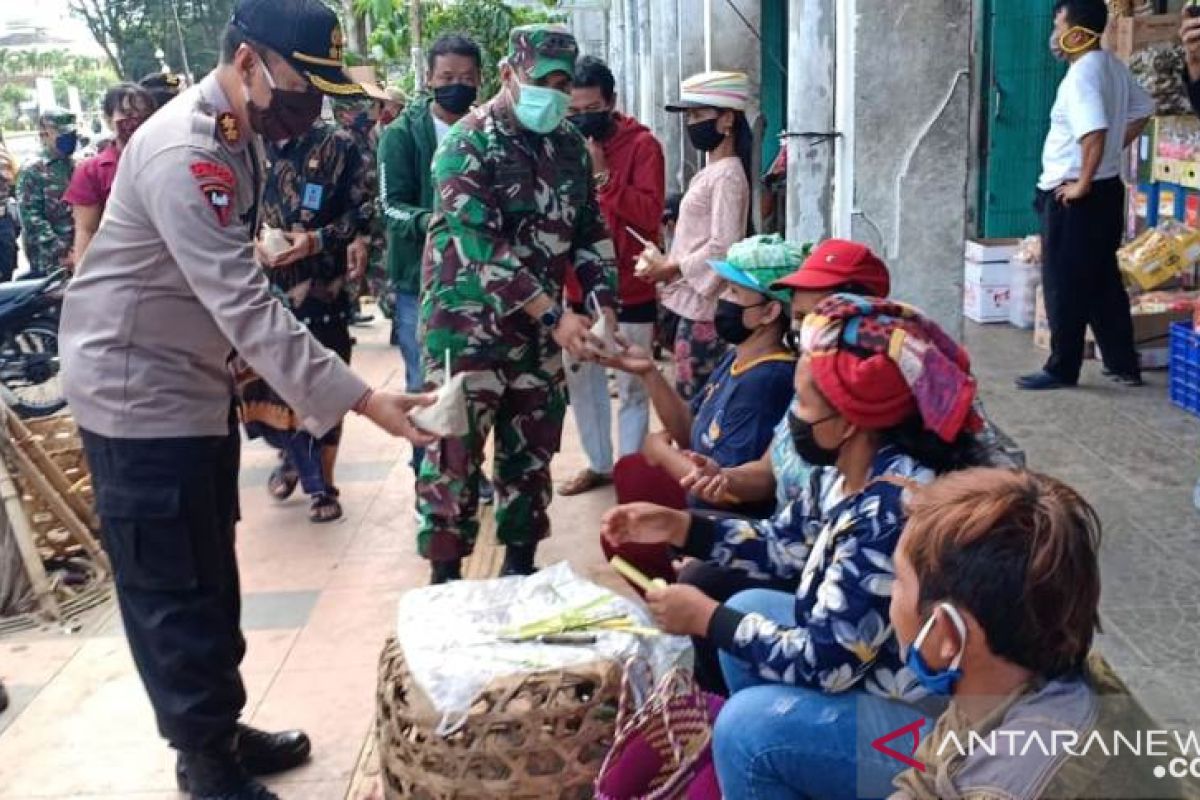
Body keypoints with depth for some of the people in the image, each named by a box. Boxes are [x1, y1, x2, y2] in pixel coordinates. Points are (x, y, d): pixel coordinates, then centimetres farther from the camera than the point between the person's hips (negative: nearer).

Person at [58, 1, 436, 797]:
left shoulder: (237, 137, 5)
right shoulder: (184, 152, -26)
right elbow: (247, 307, -32)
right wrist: (364, 401, -33)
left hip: (194, 384, 9)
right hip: (139, 394, -9)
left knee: (210, 581, 17)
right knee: (174, 592, 2)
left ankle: (220, 731, 32)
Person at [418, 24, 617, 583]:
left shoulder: (569, 144, 6)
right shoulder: (469, 143, -13)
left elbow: (590, 229, 11)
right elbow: (481, 243, -22)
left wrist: (603, 300, -6)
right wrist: (555, 315, -27)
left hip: (538, 326, 6)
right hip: (469, 322, -6)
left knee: (532, 448, 12)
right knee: (455, 449, -1)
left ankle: (520, 564, 27)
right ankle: (445, 576, 12)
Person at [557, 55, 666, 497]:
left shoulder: (641, 144, -8)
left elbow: (650, 214, -18)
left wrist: (602, 176, -22)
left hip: (628, 287, -5)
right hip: (578, 287, 5)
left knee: (631, 385, 4)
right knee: (582, 379, 15)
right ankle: (598, 463, 30)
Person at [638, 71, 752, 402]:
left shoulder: (727, 175, -13)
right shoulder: (710, 173, 16)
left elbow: (723, 247, -21)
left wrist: (673, 268, -12)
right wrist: (667, 260, 6)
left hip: (705, 305, -9)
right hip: (694, 302, 9)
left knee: (693, 397, -6)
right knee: (693, 395, 12)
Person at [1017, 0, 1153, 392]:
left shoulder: (1080, 75, -20)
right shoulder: (1114, 66, 9)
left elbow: (1095, 133, -32)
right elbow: (1143, 110, 22)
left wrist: (1082, 184, -22)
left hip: (1072, 196, -9)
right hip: (1107, 189, 9)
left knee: (1064, 285, 1)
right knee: (1103, 282, 15)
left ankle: (1062, 369, 10)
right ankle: (1125, 364, 21)